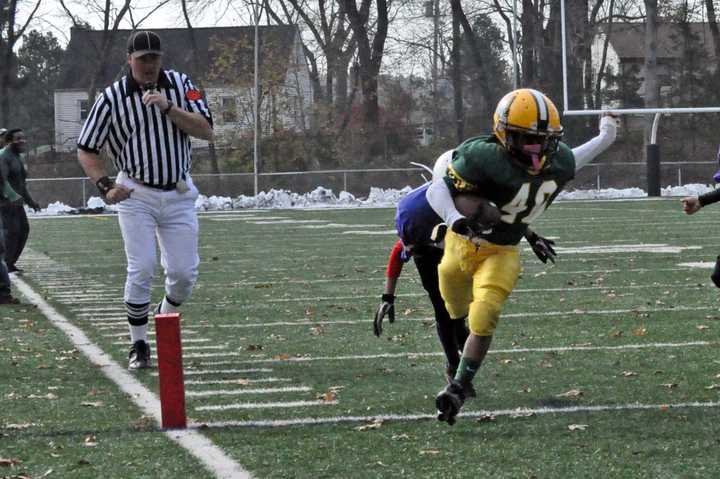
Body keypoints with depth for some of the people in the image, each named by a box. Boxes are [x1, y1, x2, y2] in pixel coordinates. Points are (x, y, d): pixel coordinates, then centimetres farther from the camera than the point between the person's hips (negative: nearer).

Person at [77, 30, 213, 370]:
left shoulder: (180, 84, 1)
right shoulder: (111, 98, -5)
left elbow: (206, 131, -8)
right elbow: (86, 151, -1)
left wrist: (168, 108, -20)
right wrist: (105, 186, -16)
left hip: (179, 194, 2)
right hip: (136, 196, -2)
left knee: (184, 273, 0)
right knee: (141, 270, -11)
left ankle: (165, 319, 29)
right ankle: (138, 344, 2)